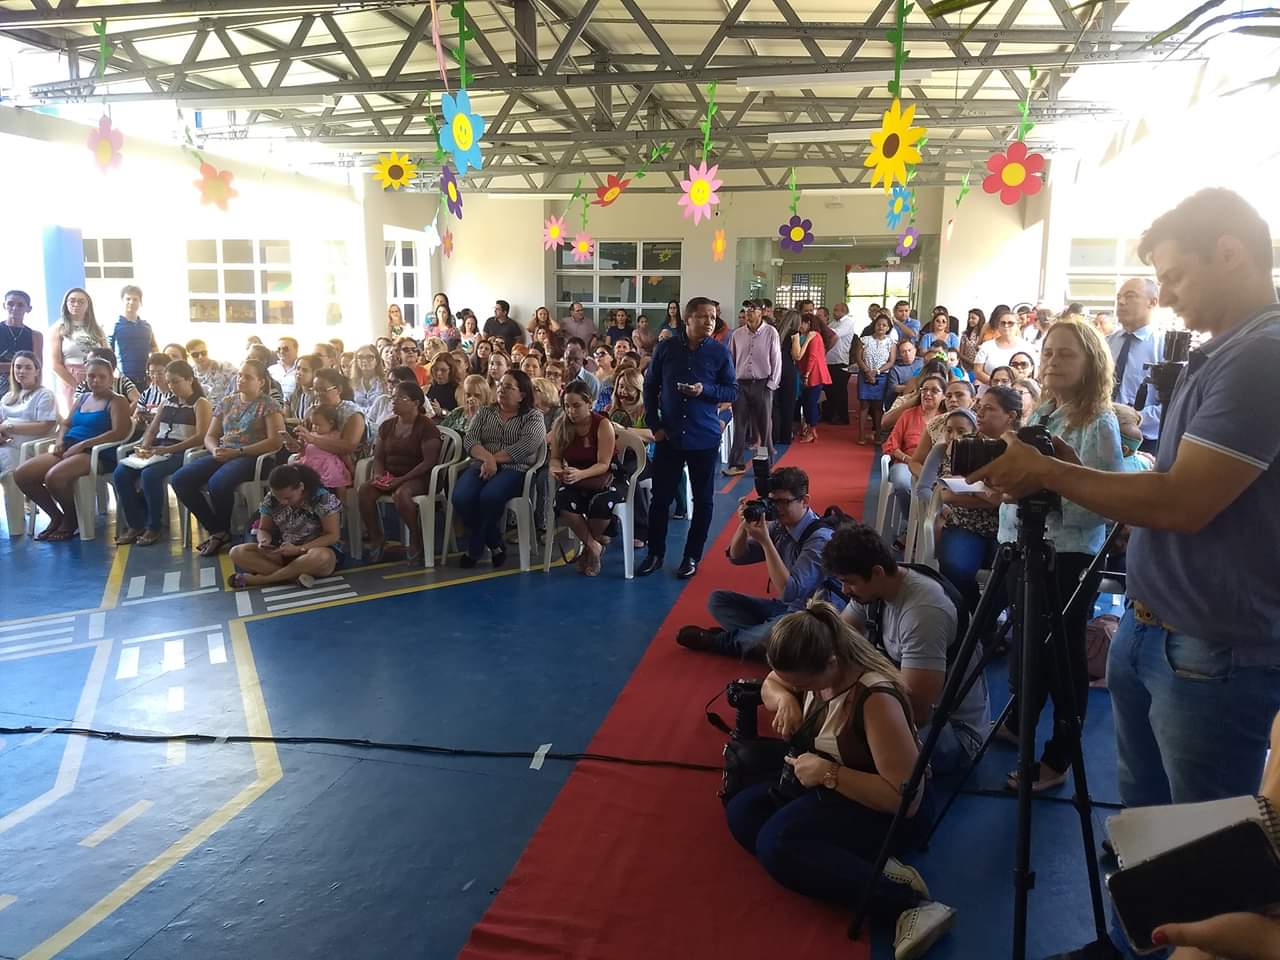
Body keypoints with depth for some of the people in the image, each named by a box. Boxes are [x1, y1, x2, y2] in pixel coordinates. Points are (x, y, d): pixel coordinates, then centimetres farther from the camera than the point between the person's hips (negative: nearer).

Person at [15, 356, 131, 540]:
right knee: (21, 474, -10)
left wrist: (82, 444, -19)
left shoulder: (117, 401, -2)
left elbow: (119, 433, -15)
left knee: (53, 477, -33)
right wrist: (60, 440, 1)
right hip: (68, 450, 8)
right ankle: (56, 516, 7)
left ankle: (71, 519, -5)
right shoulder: (81, 399, 22)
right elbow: (66, 424, 26)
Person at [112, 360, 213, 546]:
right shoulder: (166, 401, 24)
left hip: (181, 452, -7)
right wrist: (144, 448, -1)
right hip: (156, 450, 7)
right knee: (120, 473, -18)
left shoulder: (201, 403, 1)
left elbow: (201, 437, -12)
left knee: (150, 474, -34)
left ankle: (154, 528, -18)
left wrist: (168, 449, -19)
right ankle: (135, 525, -9)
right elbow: (152, 430, 22)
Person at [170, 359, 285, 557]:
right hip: (222, 456, 6)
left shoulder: (268, 405, 0)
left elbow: (275, 441, -12)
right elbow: (210, 436, 19)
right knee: (180, 480, -16)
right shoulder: (226, 402, 18)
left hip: (251, 458, -6)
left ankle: (223, 532, -7)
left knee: (218, 482, -35)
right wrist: (215, 450, -7)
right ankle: (216, 530, -6)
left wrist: (238, 452, -16)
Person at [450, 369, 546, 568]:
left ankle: (474, 549, -9)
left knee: (489, 497, -34)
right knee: (461, 498, -27)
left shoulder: (533, 417, 7)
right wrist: (487, 458, -15)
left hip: (514, 469, -4)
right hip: (482, 466, 4)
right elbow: (470, 440, 6)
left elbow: (525, 447, -10)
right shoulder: (485, 412, 20)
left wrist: (493, 459, -13)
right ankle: (494, 544, -6)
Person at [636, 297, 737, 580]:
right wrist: (654, 425, 1)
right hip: (669, 436, 1)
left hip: (704, 438, 0)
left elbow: (733, 391, 0)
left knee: (703, 500, 7)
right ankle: (655, 554, 21)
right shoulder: (665, 348, -1)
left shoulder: (720, 352, -3)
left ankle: (692, 557, 22)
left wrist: (705, 390, -18)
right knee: (661, 497, 6)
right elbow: (650, 387, 7)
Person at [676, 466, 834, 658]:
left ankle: (721, 640, -10)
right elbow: (736, 557, 6)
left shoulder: (819, 538, -21)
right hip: (783, 608, 7)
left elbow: (789, 591, -27)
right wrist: (744, 525, -14)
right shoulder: (779, 526, -1)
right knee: (718, 599, 0)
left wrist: (765, 541, -28)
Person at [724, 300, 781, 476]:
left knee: (764, 426, 5)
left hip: (762, 384, -2)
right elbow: (730, 360, 10)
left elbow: (776, 360, -2)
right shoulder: (737, 334, 5)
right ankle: (736, 464, 7)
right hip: (741, 384, 2)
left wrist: (771, 384, -7)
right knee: (739, 425, 2)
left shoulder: (770, 333, -3)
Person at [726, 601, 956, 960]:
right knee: (742, 811, -10)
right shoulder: (814, 669, -9)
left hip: (889, 812, -9)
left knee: (776, 844, -29)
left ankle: (906, 902, -26)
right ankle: (873, 871, -17)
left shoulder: (876, 698, -31)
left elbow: (906, 799, -29)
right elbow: (772, 684, 13)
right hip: (832, 787, 9)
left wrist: (828, 774, -29)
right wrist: (785, 700, -10)